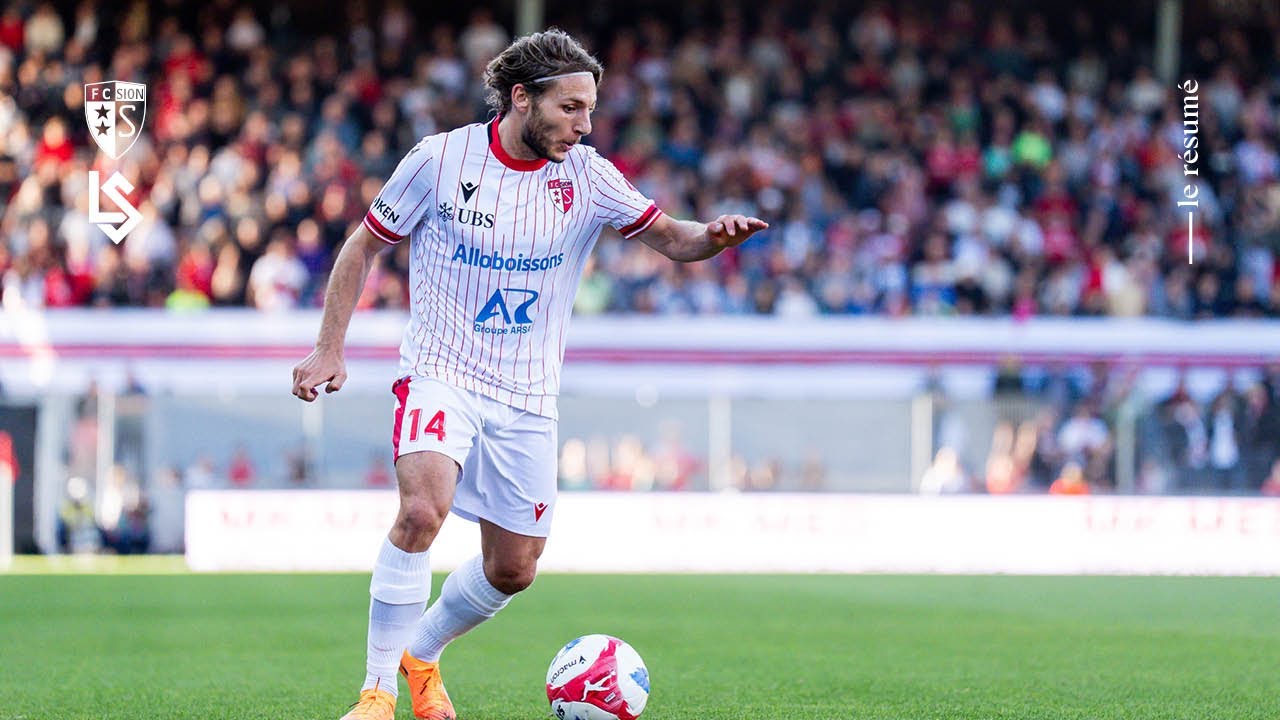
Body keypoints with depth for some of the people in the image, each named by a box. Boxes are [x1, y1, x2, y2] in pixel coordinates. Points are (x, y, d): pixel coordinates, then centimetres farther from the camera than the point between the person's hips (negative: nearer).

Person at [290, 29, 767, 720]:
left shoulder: (585, 175, -1)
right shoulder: (441, 159, -7)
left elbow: (671, 237, -3)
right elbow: (362, 247, 3)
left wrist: (714, 235, -27)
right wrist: (329, 349, -2)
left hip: (527, 398, 4)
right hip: (440, 377, -4)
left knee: (512, 569, 8)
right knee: (422, 509, -30)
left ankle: (421, 656, 36)